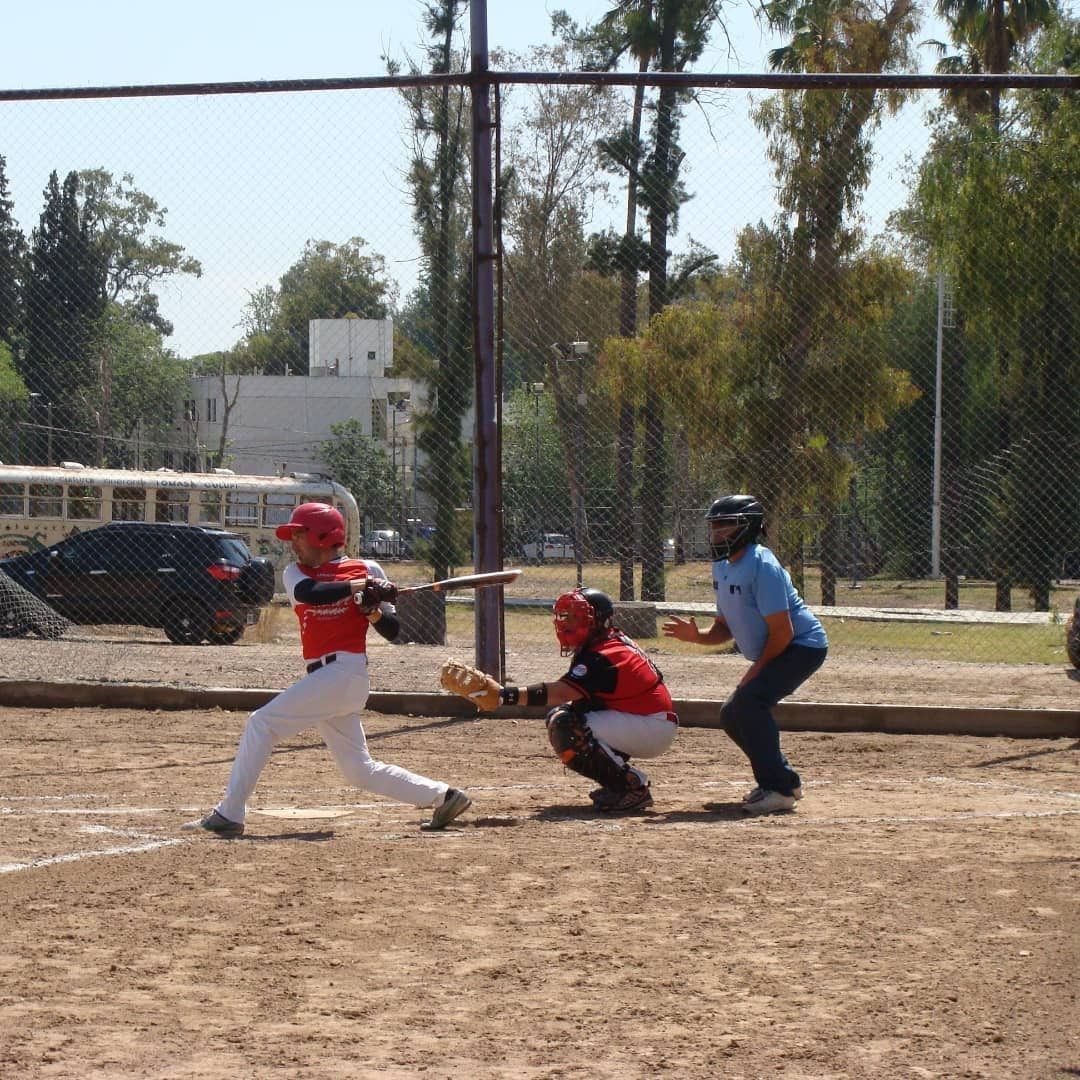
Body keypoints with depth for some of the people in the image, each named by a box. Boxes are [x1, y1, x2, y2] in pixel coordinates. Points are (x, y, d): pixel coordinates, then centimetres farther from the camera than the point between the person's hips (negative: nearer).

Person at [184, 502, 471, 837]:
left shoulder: (366, 570, 1)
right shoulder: (296, 573, 13)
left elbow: (392, 631, 2)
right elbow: (309, 593, -13)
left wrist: (372, 609, -17)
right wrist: (359, 586, -19)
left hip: (345, 670, -7)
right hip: (324, 678, 7)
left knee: (262, 722, -12)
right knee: (360, 769, 8)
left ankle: (228, 815, -11)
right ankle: (442, 796, 15)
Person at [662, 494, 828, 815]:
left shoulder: (762, 566, -24)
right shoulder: (722, 567, 6)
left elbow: (782, 632, -25)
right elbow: (726, 628, 11)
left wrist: (756, 671, -18)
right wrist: (696, 636, -9)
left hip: (804, 645, -10)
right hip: (777, 652, 10)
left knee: (749, 699, -27)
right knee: (732, 714, 10)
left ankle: (778, 790, -24)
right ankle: (786, 781, 22)